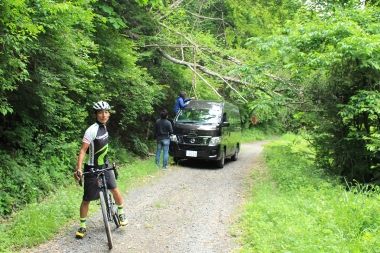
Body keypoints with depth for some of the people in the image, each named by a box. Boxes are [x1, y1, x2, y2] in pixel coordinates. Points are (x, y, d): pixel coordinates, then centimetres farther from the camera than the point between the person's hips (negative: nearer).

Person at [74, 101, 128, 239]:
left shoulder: (104, 127, 3)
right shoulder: (92, 130, -21)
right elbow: (82, 150, -23)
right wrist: (78, 169, -33)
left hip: (104, 165, 6)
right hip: (92, 169, -6)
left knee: (115, 190, -5)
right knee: (86, 200, 2)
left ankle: (121, 214, 19)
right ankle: (82, 227, 17)